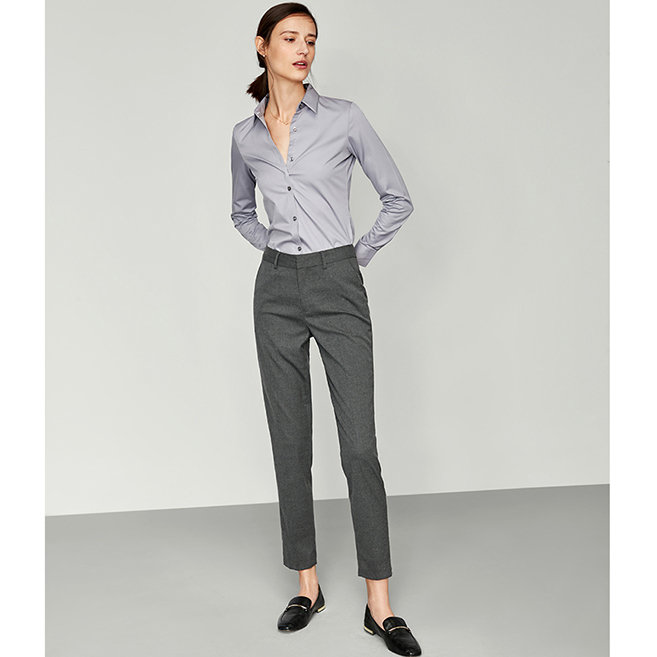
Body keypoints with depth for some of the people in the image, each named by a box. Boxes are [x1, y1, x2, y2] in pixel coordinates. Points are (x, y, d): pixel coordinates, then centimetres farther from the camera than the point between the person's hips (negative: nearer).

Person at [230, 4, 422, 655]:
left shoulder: (343, 117, 0)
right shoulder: (245, 136, 9)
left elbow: (398, 198, 6)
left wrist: (356, 256, 1)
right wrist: (276, 249, 9)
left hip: (338, 288, -3)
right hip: (276, 291, 3)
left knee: (359, 445, -5)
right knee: (290, 442, 6)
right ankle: (307, 586, 21)